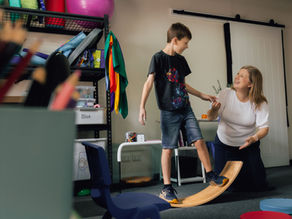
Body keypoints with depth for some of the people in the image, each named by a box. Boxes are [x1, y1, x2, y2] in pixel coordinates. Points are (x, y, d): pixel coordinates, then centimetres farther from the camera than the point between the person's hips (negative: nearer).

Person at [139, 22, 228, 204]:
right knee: (168, 148, 0)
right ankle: (167, 188, 11)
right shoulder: (158, 58, -6)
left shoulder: (181, 60, 14)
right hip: (169, 112, -6)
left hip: (186, 109, 6)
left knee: (199, 141, 3)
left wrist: (202, 95, 27)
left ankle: (211, 175, 20)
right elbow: (149, 82, -14)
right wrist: (142, 107, -23)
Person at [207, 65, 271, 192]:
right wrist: (214, 110, -36)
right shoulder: (225, 94, -14)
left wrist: (254, 138, -37)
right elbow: (210, 118, -12)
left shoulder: (260, 103, -15)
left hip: (248, 145, 0)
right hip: (224, 144, 0)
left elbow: (264, 127, -17)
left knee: (257, 185, 2)